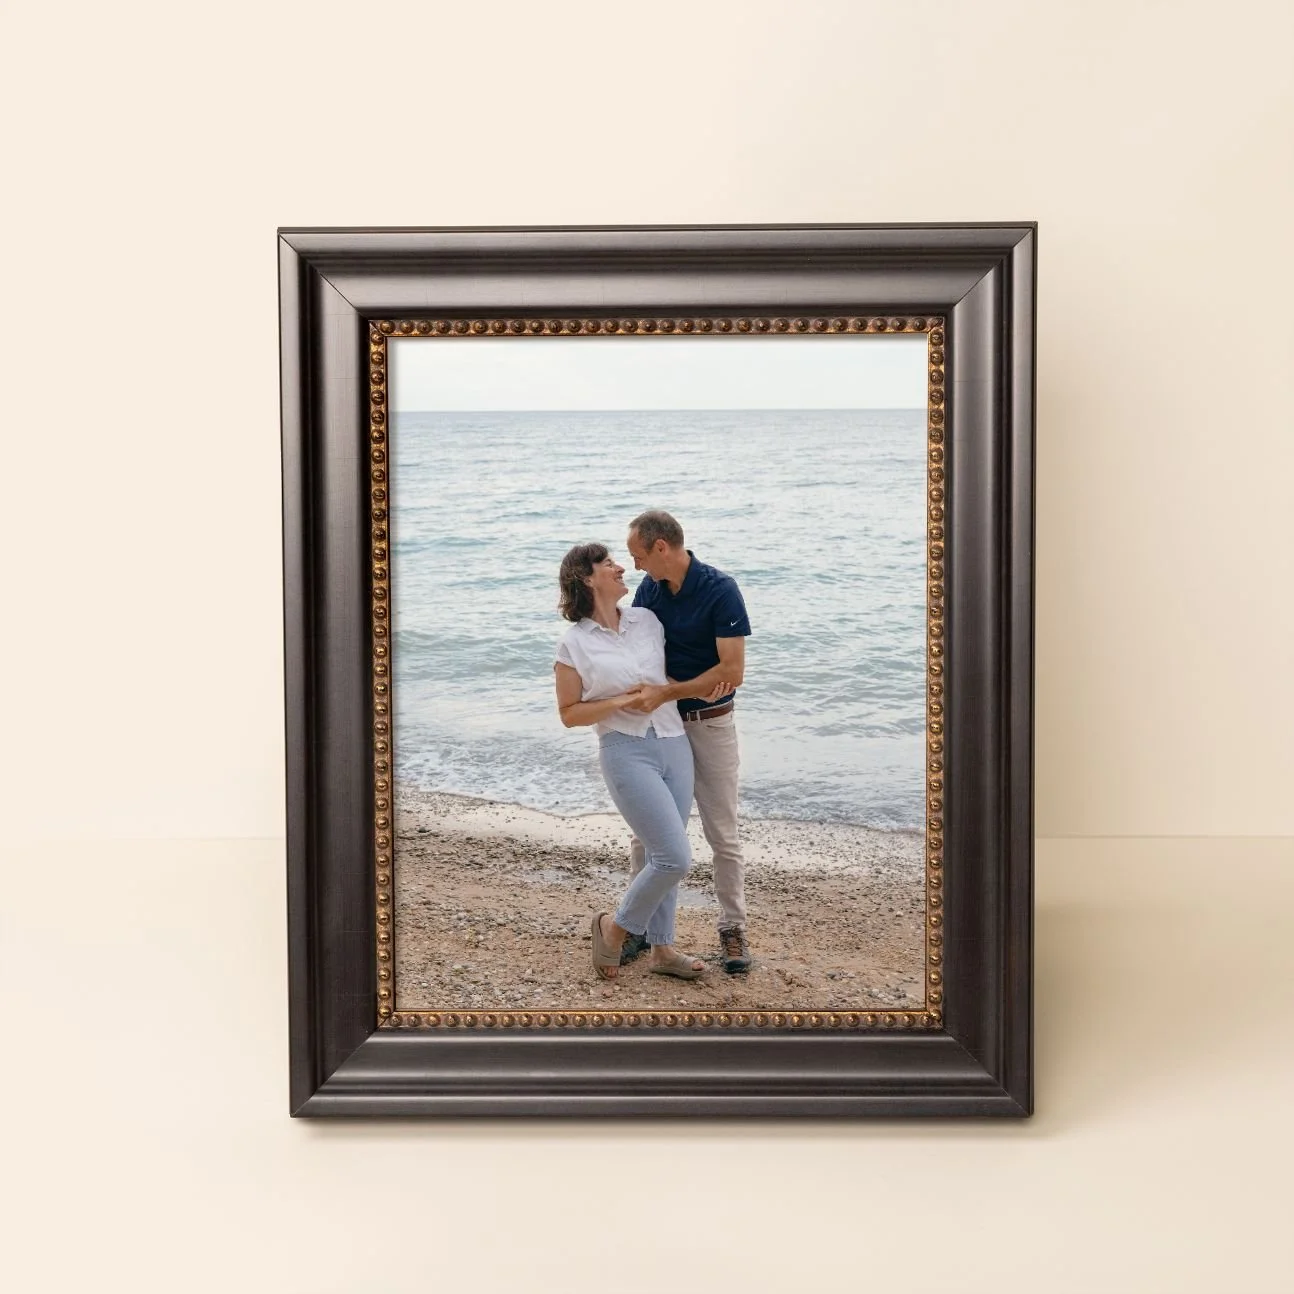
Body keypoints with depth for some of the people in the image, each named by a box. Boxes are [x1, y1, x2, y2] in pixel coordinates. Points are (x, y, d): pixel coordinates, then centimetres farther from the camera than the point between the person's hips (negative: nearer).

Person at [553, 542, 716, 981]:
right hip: (626, 752, -5)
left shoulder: (647, 620, 8)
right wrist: (620, 702, -14)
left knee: (660, 857, 11)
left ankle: (661, 949, 25)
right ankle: (615, 925, 10)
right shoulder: (574, 643, -4)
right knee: (675, 858, -11)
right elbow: (569, 713, -2)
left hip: (674, 744, 5)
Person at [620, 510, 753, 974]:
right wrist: (696, 683, -13)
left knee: (723, 835, 3)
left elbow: (732, 671, -20)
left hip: (711, 724, -4)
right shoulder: (648, 589, 0)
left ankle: (733, 930, 15)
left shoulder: (721, 590, -17)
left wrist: (666, 692, -26)